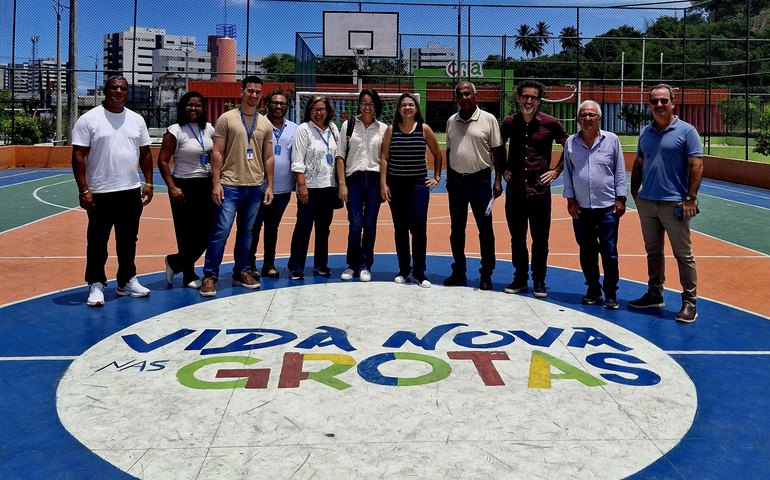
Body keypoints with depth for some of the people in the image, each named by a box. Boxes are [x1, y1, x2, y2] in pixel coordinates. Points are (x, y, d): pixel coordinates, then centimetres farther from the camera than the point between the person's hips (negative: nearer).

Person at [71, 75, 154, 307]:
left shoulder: (136, 120, 9)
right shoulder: (89, 119, -5)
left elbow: (145, 153, 14)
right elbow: (78, 156, -8)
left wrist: (148, 183, 7)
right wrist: (83, 190, -13)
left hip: (131, 191, 4)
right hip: (100, 193, -4)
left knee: (128, 240, 13)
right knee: (98, 241, 4)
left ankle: (127, 281, 25)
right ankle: (96, 284, 15)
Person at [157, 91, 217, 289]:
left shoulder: (209, 129, 8)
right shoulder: (175, 131, -8)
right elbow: (162, 161, -9)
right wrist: (172, 188, -15)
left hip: (206, 185, 6)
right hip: (184, 187, -5)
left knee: (207, 232, 4)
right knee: (188, 234, 2)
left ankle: (175, 262, 24)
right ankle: (189, 276, 20)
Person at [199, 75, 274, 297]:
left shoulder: (265, 124, 10)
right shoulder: (227, 118, -2)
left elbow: (268, 157, 12)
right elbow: (217, 153, -4)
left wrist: (269, 186, 7)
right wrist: (216, 183, -11)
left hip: (255, 187, 4)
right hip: (230, 185, -4)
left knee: (246, 232, 12)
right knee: (221, 231, -7)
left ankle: (241, 272, 22)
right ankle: (210, 275, 1)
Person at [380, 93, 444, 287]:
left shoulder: (424, 129, 0)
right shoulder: (391, 130, 2)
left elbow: (438, 154, 11)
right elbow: (384, 158, 1)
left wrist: (436, 177, 8)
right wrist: (383, 184, -4)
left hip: (418, 184, -1)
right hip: (396, 184, 1)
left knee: (419, 227, -8)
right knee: (400, 228, 7)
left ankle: (419, 272, 4)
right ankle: (403, 270, 20)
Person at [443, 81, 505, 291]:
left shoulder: (488, 119, -5)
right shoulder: (451, 121, 8)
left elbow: (497, 151, -5)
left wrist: (498, 180, -10)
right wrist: (449, 178, 13)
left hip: (480, 179, -4)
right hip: (456, 180, 4)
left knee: (485, 228, 1)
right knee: (457, 229, 10)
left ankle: (486, 275, 10)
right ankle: (458, 272, 22)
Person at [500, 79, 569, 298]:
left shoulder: (550, 123, -4)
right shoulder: (509, 122, 4)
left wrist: (556, 170, 1)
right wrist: (503, 169, 11)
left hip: (540, 189, -2)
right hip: (514, 188, 2)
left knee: (540, 239, 4)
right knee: (517, 238, 10)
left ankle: (539, 280, 16)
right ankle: (520, 279, 21)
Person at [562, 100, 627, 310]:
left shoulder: (611, 140, 1)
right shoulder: (571, 143, 4)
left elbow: (620, 172, 3)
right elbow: (568, 173, 8)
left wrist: (620, 198, -2)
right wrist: (570, 199, 2)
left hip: (607, 206, -2)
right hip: (581, 208, 2)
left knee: (609, 253, 0)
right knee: (587, 252, 10)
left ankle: (611, 294, 11)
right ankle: (593, 291, 23)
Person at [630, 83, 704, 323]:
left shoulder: (686, 131, -5)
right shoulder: (645, 132, 11)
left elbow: (696, 166, -9)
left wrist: (690, 199, -14)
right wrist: (634, 192, 12)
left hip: (674, 203, -5)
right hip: (646, 202, 6)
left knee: (683, 255, 0)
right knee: (653, 252, 15)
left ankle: (689, 302, 8)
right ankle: (654, 294, 27)